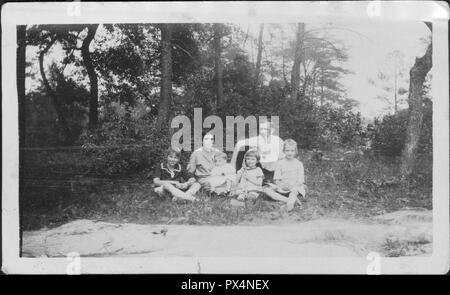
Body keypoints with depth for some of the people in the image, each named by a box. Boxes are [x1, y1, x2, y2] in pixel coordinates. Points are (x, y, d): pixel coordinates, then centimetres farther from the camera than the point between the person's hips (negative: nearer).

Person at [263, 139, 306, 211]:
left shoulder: (299, 164, 3)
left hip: (295, 187, -2)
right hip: (281, 188, 2)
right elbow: (276, 179, 1)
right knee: (267, 190, -22)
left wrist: (293, 185, -19)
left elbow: (301, 181, -2)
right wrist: (281, 185, -17)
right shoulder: (279, 163, 7)